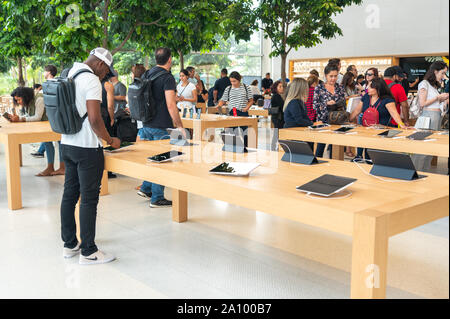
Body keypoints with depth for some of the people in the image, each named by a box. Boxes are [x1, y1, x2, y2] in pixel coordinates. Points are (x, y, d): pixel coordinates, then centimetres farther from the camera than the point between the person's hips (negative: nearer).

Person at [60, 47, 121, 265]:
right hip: (87, 148, -9)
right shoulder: (91, 80, -15)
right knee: (89, 199, -3)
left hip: (67, 144, 9)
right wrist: (110, 140, -8)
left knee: (70, 194, 14)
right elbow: (94, 119, -22)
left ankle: (70, 245, 25)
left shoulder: (69, 75, 14)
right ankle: (88, 252, 4)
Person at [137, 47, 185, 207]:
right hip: (162, 127, -8)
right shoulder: (167, 77, -15)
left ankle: (146, 188, 27)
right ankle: (157, 198, 7)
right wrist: (180, 126, -14)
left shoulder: (147, 75, 9)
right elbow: (171, 106, -20)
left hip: (147, 125, 8)